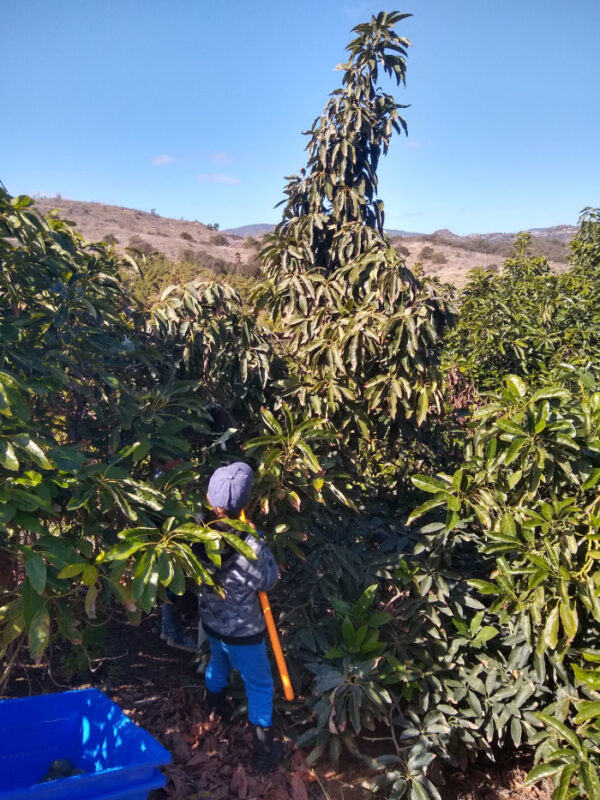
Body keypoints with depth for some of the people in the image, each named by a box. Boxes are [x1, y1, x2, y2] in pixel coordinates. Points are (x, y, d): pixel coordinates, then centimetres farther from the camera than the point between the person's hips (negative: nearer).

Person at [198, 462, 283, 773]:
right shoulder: (250, 548, -36)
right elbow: (269, 580, -17)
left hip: (211, 621, 6)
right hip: (242, 632, -6)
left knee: (218, 663, 35)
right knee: (260, 686, 17)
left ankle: (215, 707, 62)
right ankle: (264, 751, 31)